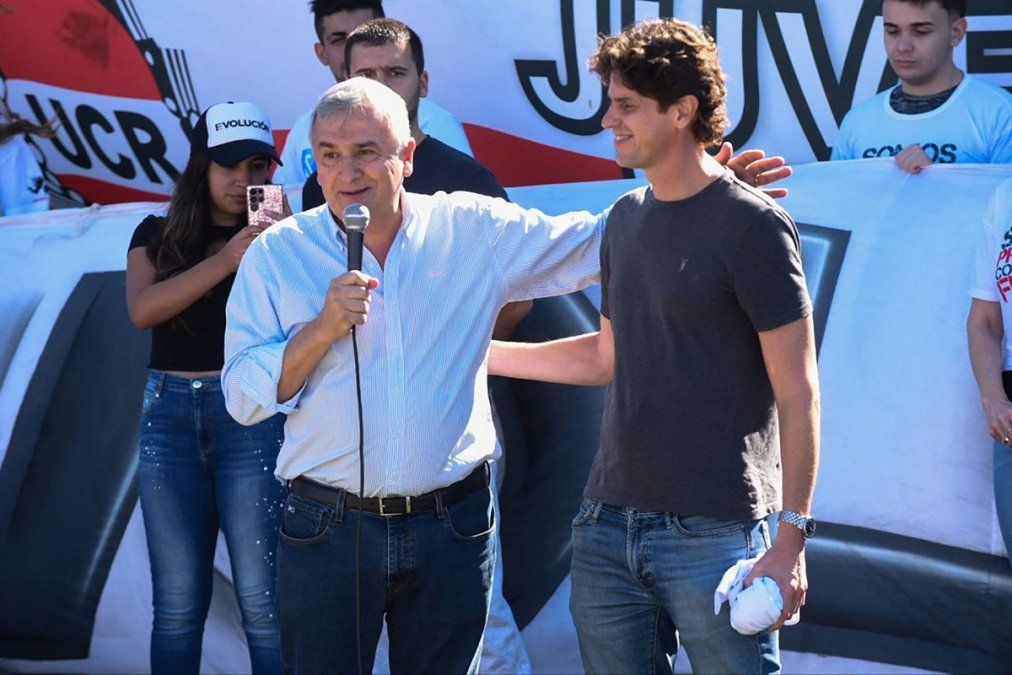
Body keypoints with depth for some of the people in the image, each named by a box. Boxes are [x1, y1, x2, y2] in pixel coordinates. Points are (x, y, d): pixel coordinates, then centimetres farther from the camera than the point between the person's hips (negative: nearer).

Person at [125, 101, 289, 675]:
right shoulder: (158, 235, 10)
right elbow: (142, 309, -8)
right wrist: (226, 260, -20)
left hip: (252, 417, -2)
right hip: (170, 416, 2)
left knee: (263, 601, -5)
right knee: (178, 602, 5)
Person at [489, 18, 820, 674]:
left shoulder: (752, 225, -10)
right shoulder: (626, 218, 12)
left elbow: (797, 393, -11)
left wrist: (791, 536, -16)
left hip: (714, 534, -7)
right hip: (609, 522, 7)